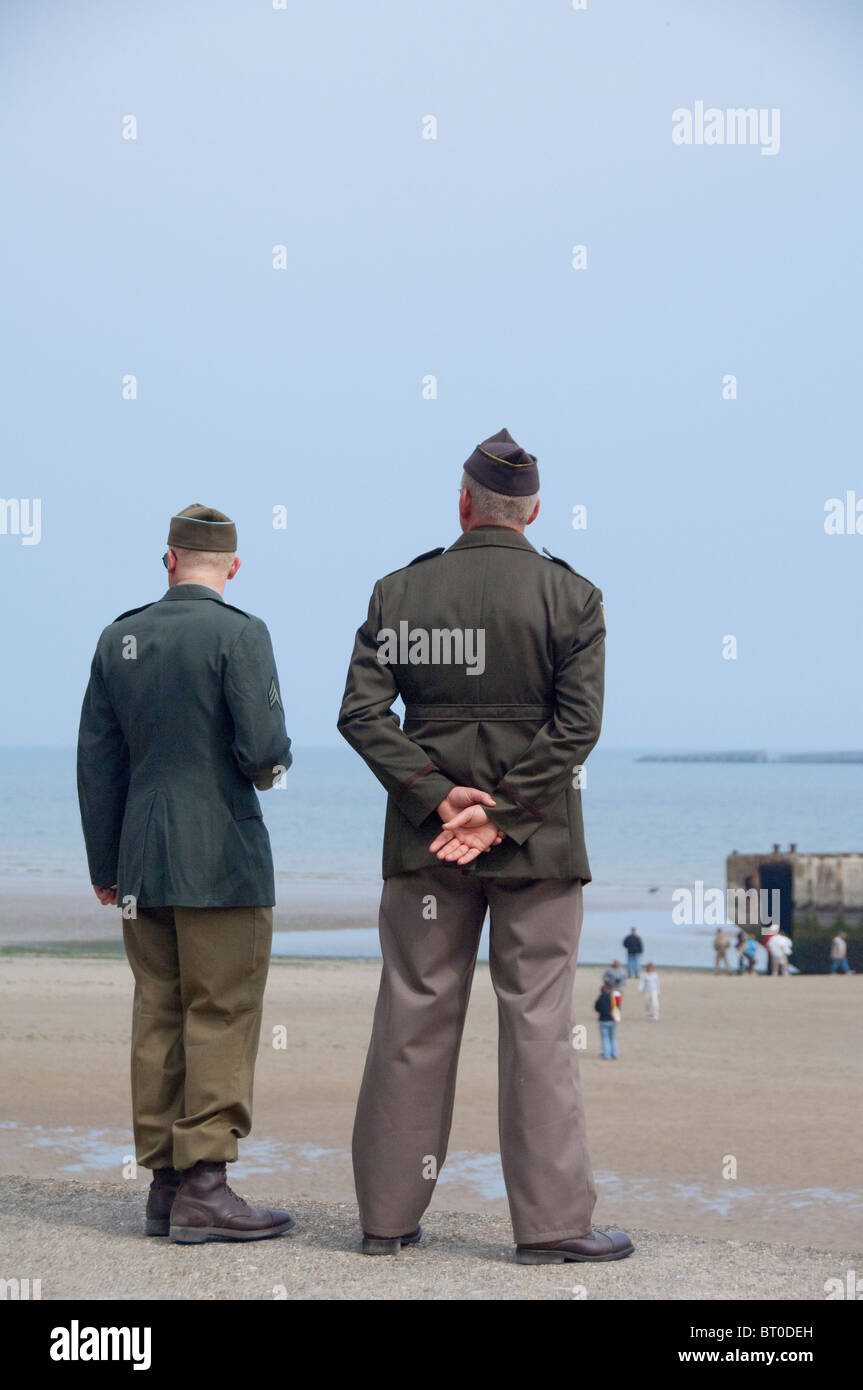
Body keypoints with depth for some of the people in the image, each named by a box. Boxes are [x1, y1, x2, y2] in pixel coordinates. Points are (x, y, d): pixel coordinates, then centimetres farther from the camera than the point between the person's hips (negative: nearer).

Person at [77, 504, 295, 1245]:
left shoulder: (119, 639, 8)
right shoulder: (239, 634, -10)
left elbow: (97, 760, 11)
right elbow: (263, 750, -18)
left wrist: (105, 865, 17)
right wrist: (274, 764, 7)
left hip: (142, 864, 6)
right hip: (222, 859, -6)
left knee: (157, 1018, 9)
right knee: (221, 1017, -2)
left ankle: (165, 1184, 12)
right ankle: (203, 1186, -4)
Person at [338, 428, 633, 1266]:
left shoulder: (399, 592, 3)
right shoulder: (571, 597, -3)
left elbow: (360, 712, -4)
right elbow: (578, 723, -11)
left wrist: (437, 798, -8)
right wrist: (501, 813, -11)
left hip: (423, 838, 2)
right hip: (538, 841, -2)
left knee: (413, 1020, 8)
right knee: (538, 1023, 2)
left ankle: (388, 1215, 14)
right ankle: (550, 1222, 3)